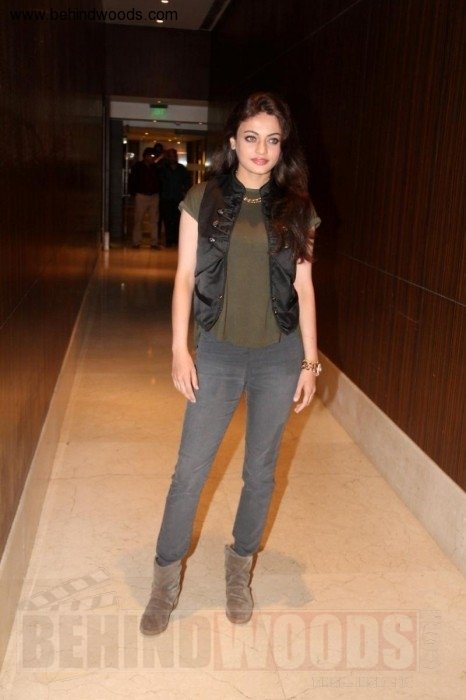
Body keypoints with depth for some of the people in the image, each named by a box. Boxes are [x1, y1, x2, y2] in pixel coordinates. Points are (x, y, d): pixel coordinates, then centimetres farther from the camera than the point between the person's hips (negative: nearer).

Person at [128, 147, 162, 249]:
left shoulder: (155, 167, 7)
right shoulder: (137, 167, -2)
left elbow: (159, 180, 15)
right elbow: (131, 181, 1)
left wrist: (157, 191, 6)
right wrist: (134, 193, -4)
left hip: (154, 196, 3)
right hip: (141, 196, -3)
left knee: (154, 220, 3)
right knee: (138, 220, -1)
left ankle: (154, 242, 8)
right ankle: (136, 242, 4)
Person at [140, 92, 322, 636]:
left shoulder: (296, 208, 2)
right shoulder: (204, 199, -1)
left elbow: (303, 287, 3)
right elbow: (185, 277, -1)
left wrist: (310, 361, 2)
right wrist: (179, 350, -6)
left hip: (279, 357, 1)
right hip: (218, 355, -1)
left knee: (260, 472, 12)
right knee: (190, 470, 4)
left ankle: (240, 569, 34)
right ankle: (166, 580, 23)